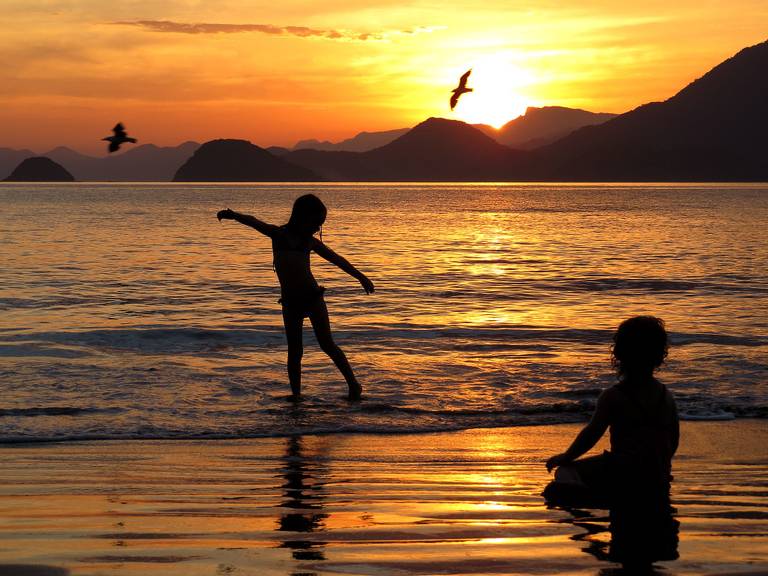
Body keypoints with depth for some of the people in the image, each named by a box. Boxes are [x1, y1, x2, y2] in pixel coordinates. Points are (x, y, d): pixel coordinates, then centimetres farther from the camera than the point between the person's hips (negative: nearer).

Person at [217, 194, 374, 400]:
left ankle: (353, 384, 3)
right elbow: (254, 223, -13)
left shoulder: (310, 241, 9)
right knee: (295, 351, 0)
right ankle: (296, 395, 7)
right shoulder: (279, 234, 4)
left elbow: (337, 259, 19)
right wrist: (234, 215, -32)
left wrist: (361, 277, 26)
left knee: (326, 343, -5)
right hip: (291, 302, 0)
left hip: (313, 297, 0)